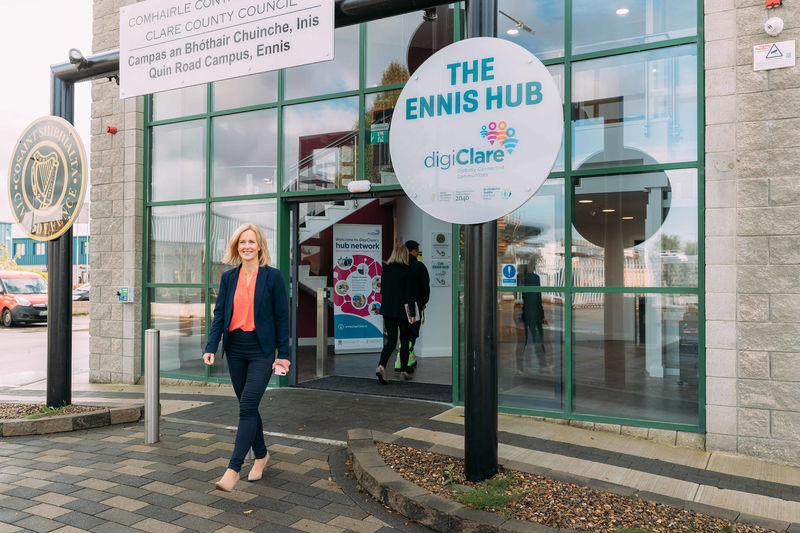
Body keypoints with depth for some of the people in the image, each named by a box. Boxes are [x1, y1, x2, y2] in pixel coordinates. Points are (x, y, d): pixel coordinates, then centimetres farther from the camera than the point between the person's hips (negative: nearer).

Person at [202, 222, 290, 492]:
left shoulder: (272, 276, -4)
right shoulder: (228, 277, 7)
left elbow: (281, 316, -3)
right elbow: (219, 314, 6)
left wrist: (283, 354, -5)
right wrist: (211, 347, -6)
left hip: (261, 350, -4)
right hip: (235, 349, 5)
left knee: (247, 407, -10)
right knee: (247, 407, 13)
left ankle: (233, 469, -7)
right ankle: (261, 454, 31)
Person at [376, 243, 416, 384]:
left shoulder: (386, 269, 4)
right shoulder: (406, 270, -10)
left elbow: (382, 290, 10)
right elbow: (410, 293, -11)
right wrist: (413, 313, -9)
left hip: (387, 310, 4)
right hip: (402, 310, -4)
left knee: (391, 340, 7)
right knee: (405, 340, 11)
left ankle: (381, 366, -14)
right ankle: (404, 371, 18)